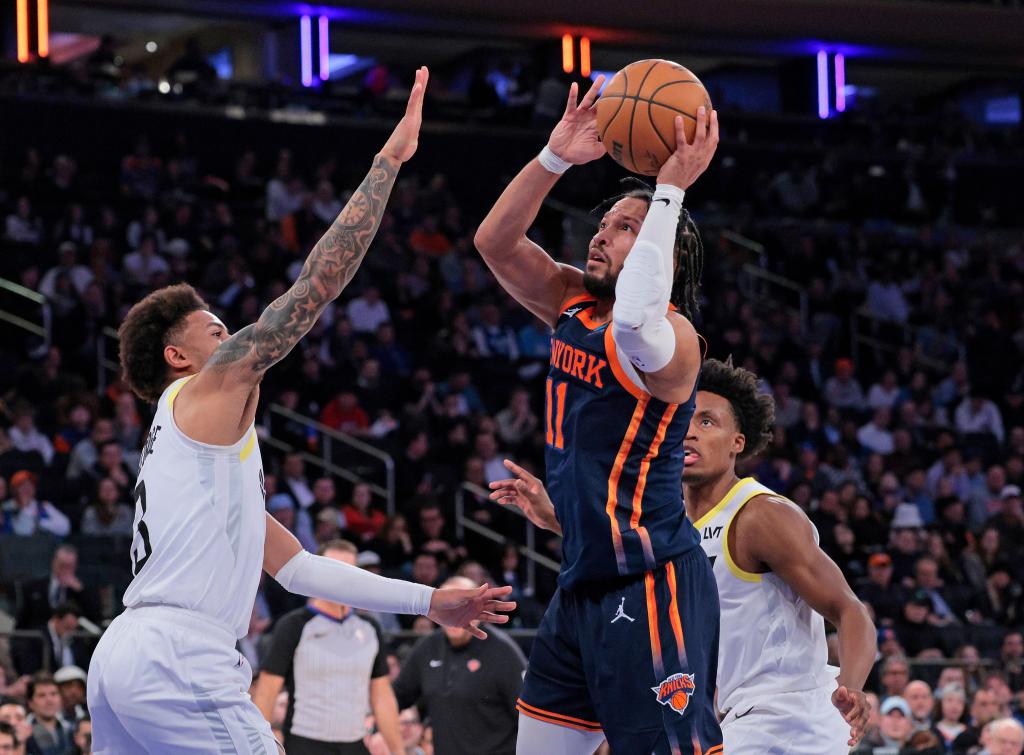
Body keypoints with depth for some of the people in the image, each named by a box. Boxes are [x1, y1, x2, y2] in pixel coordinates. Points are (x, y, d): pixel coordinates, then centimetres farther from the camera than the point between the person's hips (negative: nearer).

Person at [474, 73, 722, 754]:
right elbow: (495, 242, 6)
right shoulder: (575, 304, 11)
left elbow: (635, 324, -40)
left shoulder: (673, 335, -15)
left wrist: (671, 190, -35)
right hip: (584, 584, 9)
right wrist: (555, 159, -8)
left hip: (652, 585, -9)